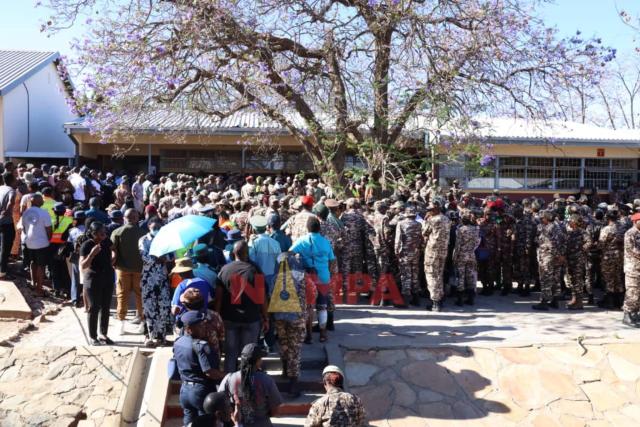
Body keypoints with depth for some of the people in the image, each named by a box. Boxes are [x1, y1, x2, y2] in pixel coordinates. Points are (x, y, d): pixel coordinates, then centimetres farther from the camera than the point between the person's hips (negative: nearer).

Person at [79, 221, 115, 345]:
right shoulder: (87, 245, -13)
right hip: (93, 279, -5)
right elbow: (82, 266, -19)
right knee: (94, 308, 0)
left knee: (106, 308, 10)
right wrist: (92, 254, -31)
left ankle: (103, 334, 21)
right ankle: (92, 337, 10)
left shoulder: (107, 242, 1)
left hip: (108, 278, 5)